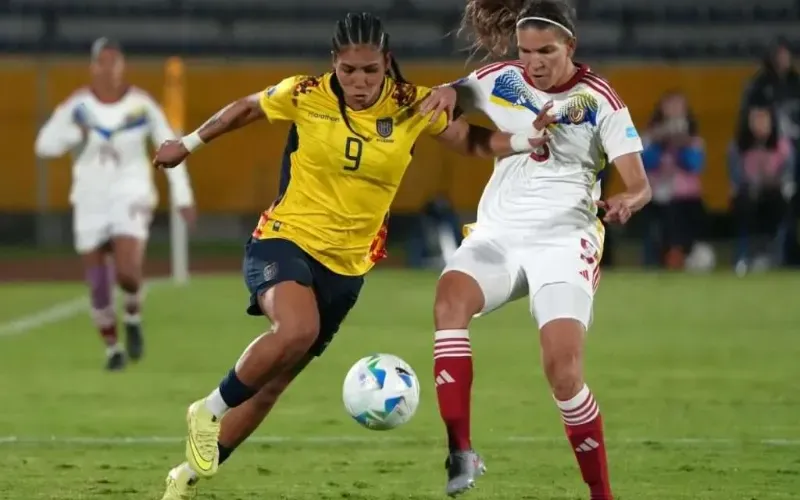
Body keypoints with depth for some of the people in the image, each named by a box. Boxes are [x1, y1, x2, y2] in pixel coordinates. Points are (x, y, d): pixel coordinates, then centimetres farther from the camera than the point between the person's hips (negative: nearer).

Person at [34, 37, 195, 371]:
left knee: (127, 271, -22)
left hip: (131, 196, -1)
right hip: (90, 201, 1)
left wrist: (182, 196, 2)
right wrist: (75, 136, -26)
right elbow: (44, 145, -7)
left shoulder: (142, 105, -6)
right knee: (97, 284, 1)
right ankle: (112, 348, 22)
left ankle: (133, 315, 12)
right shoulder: (77, 106, -7)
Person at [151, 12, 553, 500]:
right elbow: (246, 109, 8)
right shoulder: (306, 95, -10)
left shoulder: (412, 106, -6)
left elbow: (473, 141, -1)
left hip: (346, 265, 3)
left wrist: (524, 139, -22)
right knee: (297, 330, -35)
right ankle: (209, 411, -11)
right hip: (286, 240, -3)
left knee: (273, 381, 9)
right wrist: (189, 144, 20)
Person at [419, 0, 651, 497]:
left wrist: (625, 203, -35)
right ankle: (461, 453, -35)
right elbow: (459, 93, 21)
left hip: (564, 241, -3)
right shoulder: (502, 80, 3)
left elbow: (640, 185, -10)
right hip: (498, 233, 3)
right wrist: (448, 92, -5)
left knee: (564, 370, -19)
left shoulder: (599, 99, -6)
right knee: (451, 294, -30)